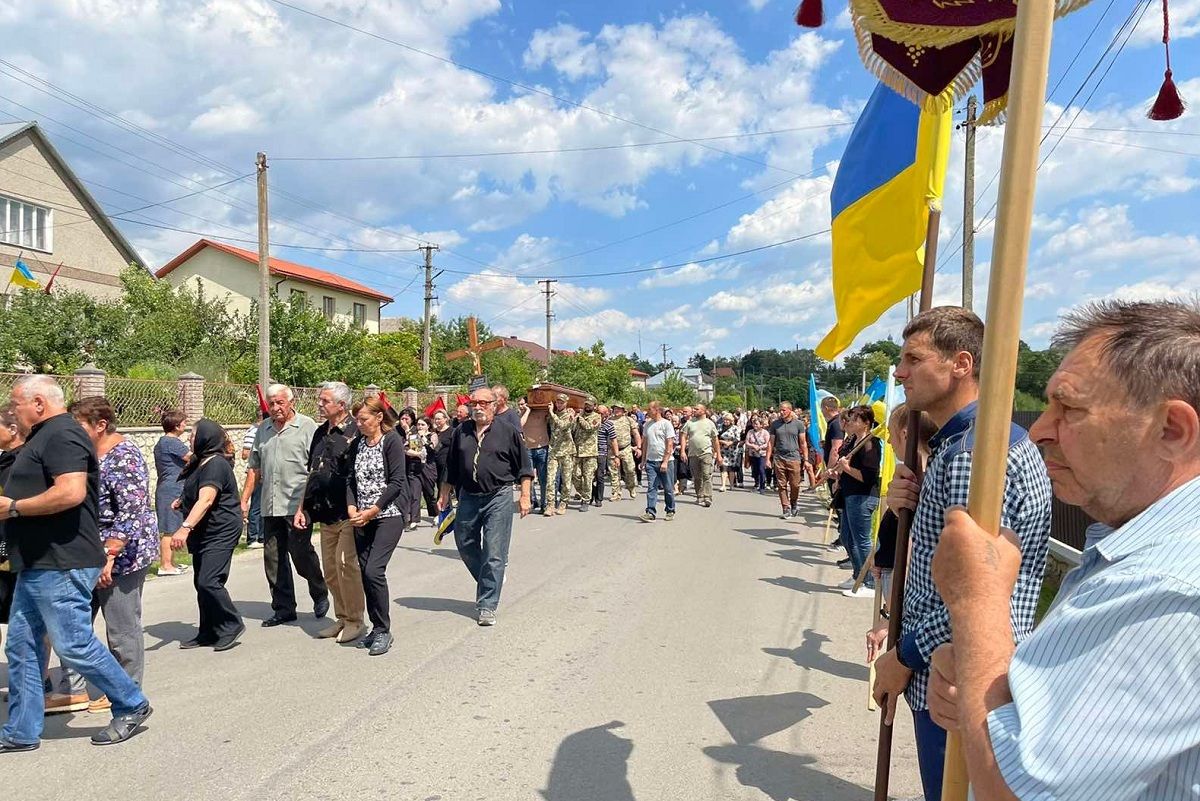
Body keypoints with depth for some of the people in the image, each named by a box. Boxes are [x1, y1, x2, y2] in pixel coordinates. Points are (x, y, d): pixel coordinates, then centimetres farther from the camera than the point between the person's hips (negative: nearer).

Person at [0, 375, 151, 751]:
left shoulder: (61, 435, -16)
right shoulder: (45, 436, 18)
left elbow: (71, 492, -29)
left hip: (61, 567, -11)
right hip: (37, 565, 11)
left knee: (74, 646, -2)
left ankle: (132, 706, 13)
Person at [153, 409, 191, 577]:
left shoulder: (161, 442, 17)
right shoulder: (173, 442, -15)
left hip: (164, 489, 10)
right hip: (172, 491, -10)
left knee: (168, 529, 15)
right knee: (170, 530, -6)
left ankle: (169, 563, 22)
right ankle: (165, 566, -3)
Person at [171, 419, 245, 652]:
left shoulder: (216, 464, -18)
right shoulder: (200, 462, 15)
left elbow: (206, 500, -31)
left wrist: (185, 527, -39)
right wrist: (182, 501, 16)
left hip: (221, 532, -10)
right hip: (203, 532, 10)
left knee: (209, 581, -15)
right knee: (201, 583, 12)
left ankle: (232, 625, 0)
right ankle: (208, 633, 21)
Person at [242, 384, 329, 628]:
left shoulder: (307, 426, -3)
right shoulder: (263, 430, 15)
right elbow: (254, 468, 20)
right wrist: (244, 499, 13)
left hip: (298, 505, -6)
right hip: (270, 507, 6)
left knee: (301, 553, -4)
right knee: (273, 558, 8)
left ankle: (320, 594, 20)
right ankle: (284, 609, 18)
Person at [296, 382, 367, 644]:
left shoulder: (355, 432, -11)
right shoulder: (320, 433, 14)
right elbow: (312, 473, 20)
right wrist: (302, 508, 17)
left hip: (348, 513, -8)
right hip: (326, 513, 8)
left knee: (345, 563, -8)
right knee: (330, 568, 10)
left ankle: (355, 620, 6)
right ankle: (342, 618, 22)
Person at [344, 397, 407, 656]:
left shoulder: (392, 441, -7)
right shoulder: (357, 444, 12)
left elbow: (397, 481, -12)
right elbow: (351, 479, 11)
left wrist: (372, 510, -14)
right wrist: (352, 509, -5)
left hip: (388, 514, -6)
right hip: (362, 518, 6)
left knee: (374, 570, -14)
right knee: (364, 573, 5)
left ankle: (383, 631, -1)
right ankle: (377, 628, 18)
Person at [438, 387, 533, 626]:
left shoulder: (508, 432, -2)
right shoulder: (461, 432, 9)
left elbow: (524, 467, 1)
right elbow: (451, 469, 16)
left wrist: (525, 496, -5)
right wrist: (444, 496, 15)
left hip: (499, 497, -4)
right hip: (468, 497, 5)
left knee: (494, 554, -3)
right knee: (465, 546, 13)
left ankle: (486, 606, 6)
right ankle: (488, 582, 38)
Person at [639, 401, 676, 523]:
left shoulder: (666, 424, -6)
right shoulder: (647, 424, 11)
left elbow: (670, 444, -10)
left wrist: (665, 462, -15)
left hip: (665, 461, -4)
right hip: (651, 461, 4)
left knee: (668, 488, 6)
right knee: (651, 488, -3)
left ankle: (670, 511, 19)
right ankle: (650, 512, -5)